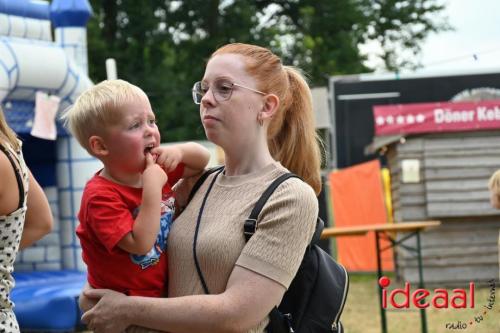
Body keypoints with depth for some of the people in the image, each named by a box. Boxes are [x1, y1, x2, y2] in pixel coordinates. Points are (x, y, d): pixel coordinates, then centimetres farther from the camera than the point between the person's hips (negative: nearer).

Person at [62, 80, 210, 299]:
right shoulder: (101, 196, -25)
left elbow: (202, 160, 15)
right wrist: (153, 187, -32)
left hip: (163, 295, 7)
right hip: (120, 304, -7)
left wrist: (179, 151, -8)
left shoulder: (159, 169, 1)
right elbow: (141, 244, -31)